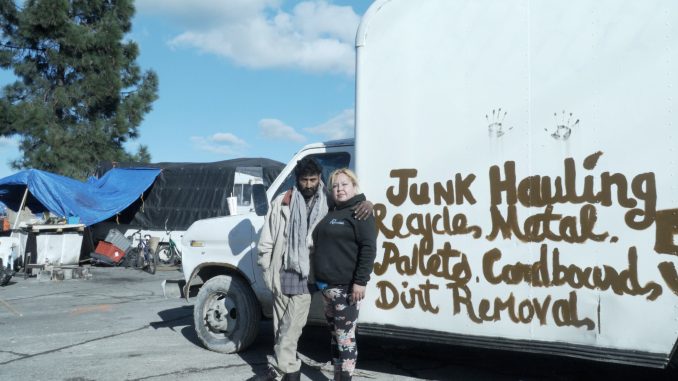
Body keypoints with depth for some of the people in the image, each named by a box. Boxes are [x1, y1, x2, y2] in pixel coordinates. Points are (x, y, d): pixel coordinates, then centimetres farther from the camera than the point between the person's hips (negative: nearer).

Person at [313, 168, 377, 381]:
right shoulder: (331, 212, 16)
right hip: (327, 285, 8)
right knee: (335, 335, 15)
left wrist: (360, 281, -21)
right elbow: (322, 246, 24)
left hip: (346, 287, -8)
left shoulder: (360, 212, -8)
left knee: (345, 337, -5)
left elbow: (369, 248, -16)